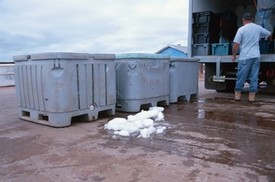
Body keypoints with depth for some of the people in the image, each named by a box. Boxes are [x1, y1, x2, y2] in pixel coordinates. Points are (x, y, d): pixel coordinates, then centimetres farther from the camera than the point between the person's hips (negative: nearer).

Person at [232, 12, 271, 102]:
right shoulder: (258, 28, 9)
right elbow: (269, 35, 25)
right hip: (256, 56, 4)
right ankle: (252, 95, 10)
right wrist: (268, 38, 47)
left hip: (245, 57, -3)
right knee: (254, 76, 7)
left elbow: (236, 45, -9)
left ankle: (238, 94, 12)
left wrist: (234, 55, 4)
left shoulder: (241, 29, -4)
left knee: (241, 76, 5)